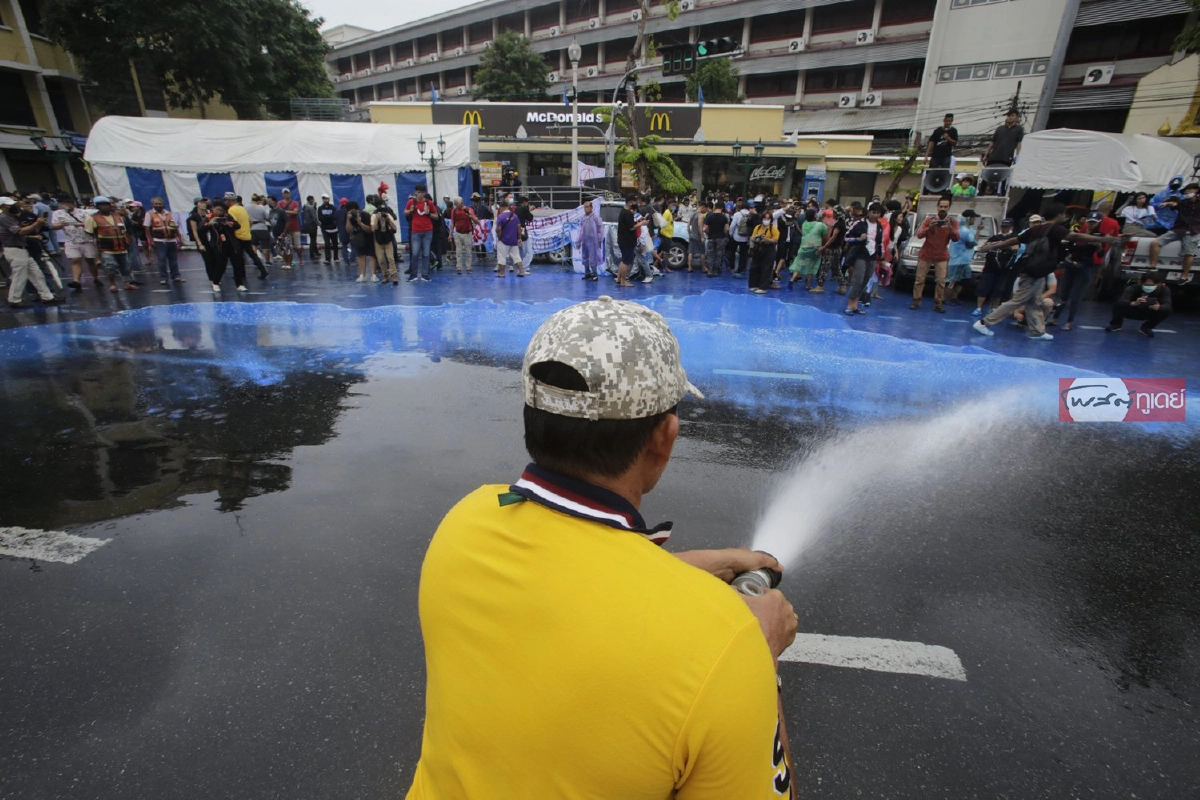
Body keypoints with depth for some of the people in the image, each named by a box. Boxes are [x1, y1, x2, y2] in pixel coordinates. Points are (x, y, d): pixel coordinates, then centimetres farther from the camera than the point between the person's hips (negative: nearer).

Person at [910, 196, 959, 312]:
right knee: (919, 279, 0)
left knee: (941, 281, -5)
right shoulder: (929, 219, -1)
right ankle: (916, 301, 7)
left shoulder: (953, 221, 0)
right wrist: (929, 227, -27)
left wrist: (950, 228, -26)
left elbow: (956, 238, -9)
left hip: (942, 256, 0)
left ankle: (938, 304, 0)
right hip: (926, 254, 0)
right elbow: (919, 235, -10)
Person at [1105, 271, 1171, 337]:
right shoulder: (1133, 288, -30)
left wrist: (1159, 307, -59)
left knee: (1166, 311, -27)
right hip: (1133, 312, -2)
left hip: (1150, 314, 2)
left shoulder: (1164, 289, -23)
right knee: (1118, 305, -31)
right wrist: (1134, 303, -66)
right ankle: (1116, 324, 1)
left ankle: (1146, 328, 1)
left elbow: (1167, 305, -35)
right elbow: (1121, 301, -45)